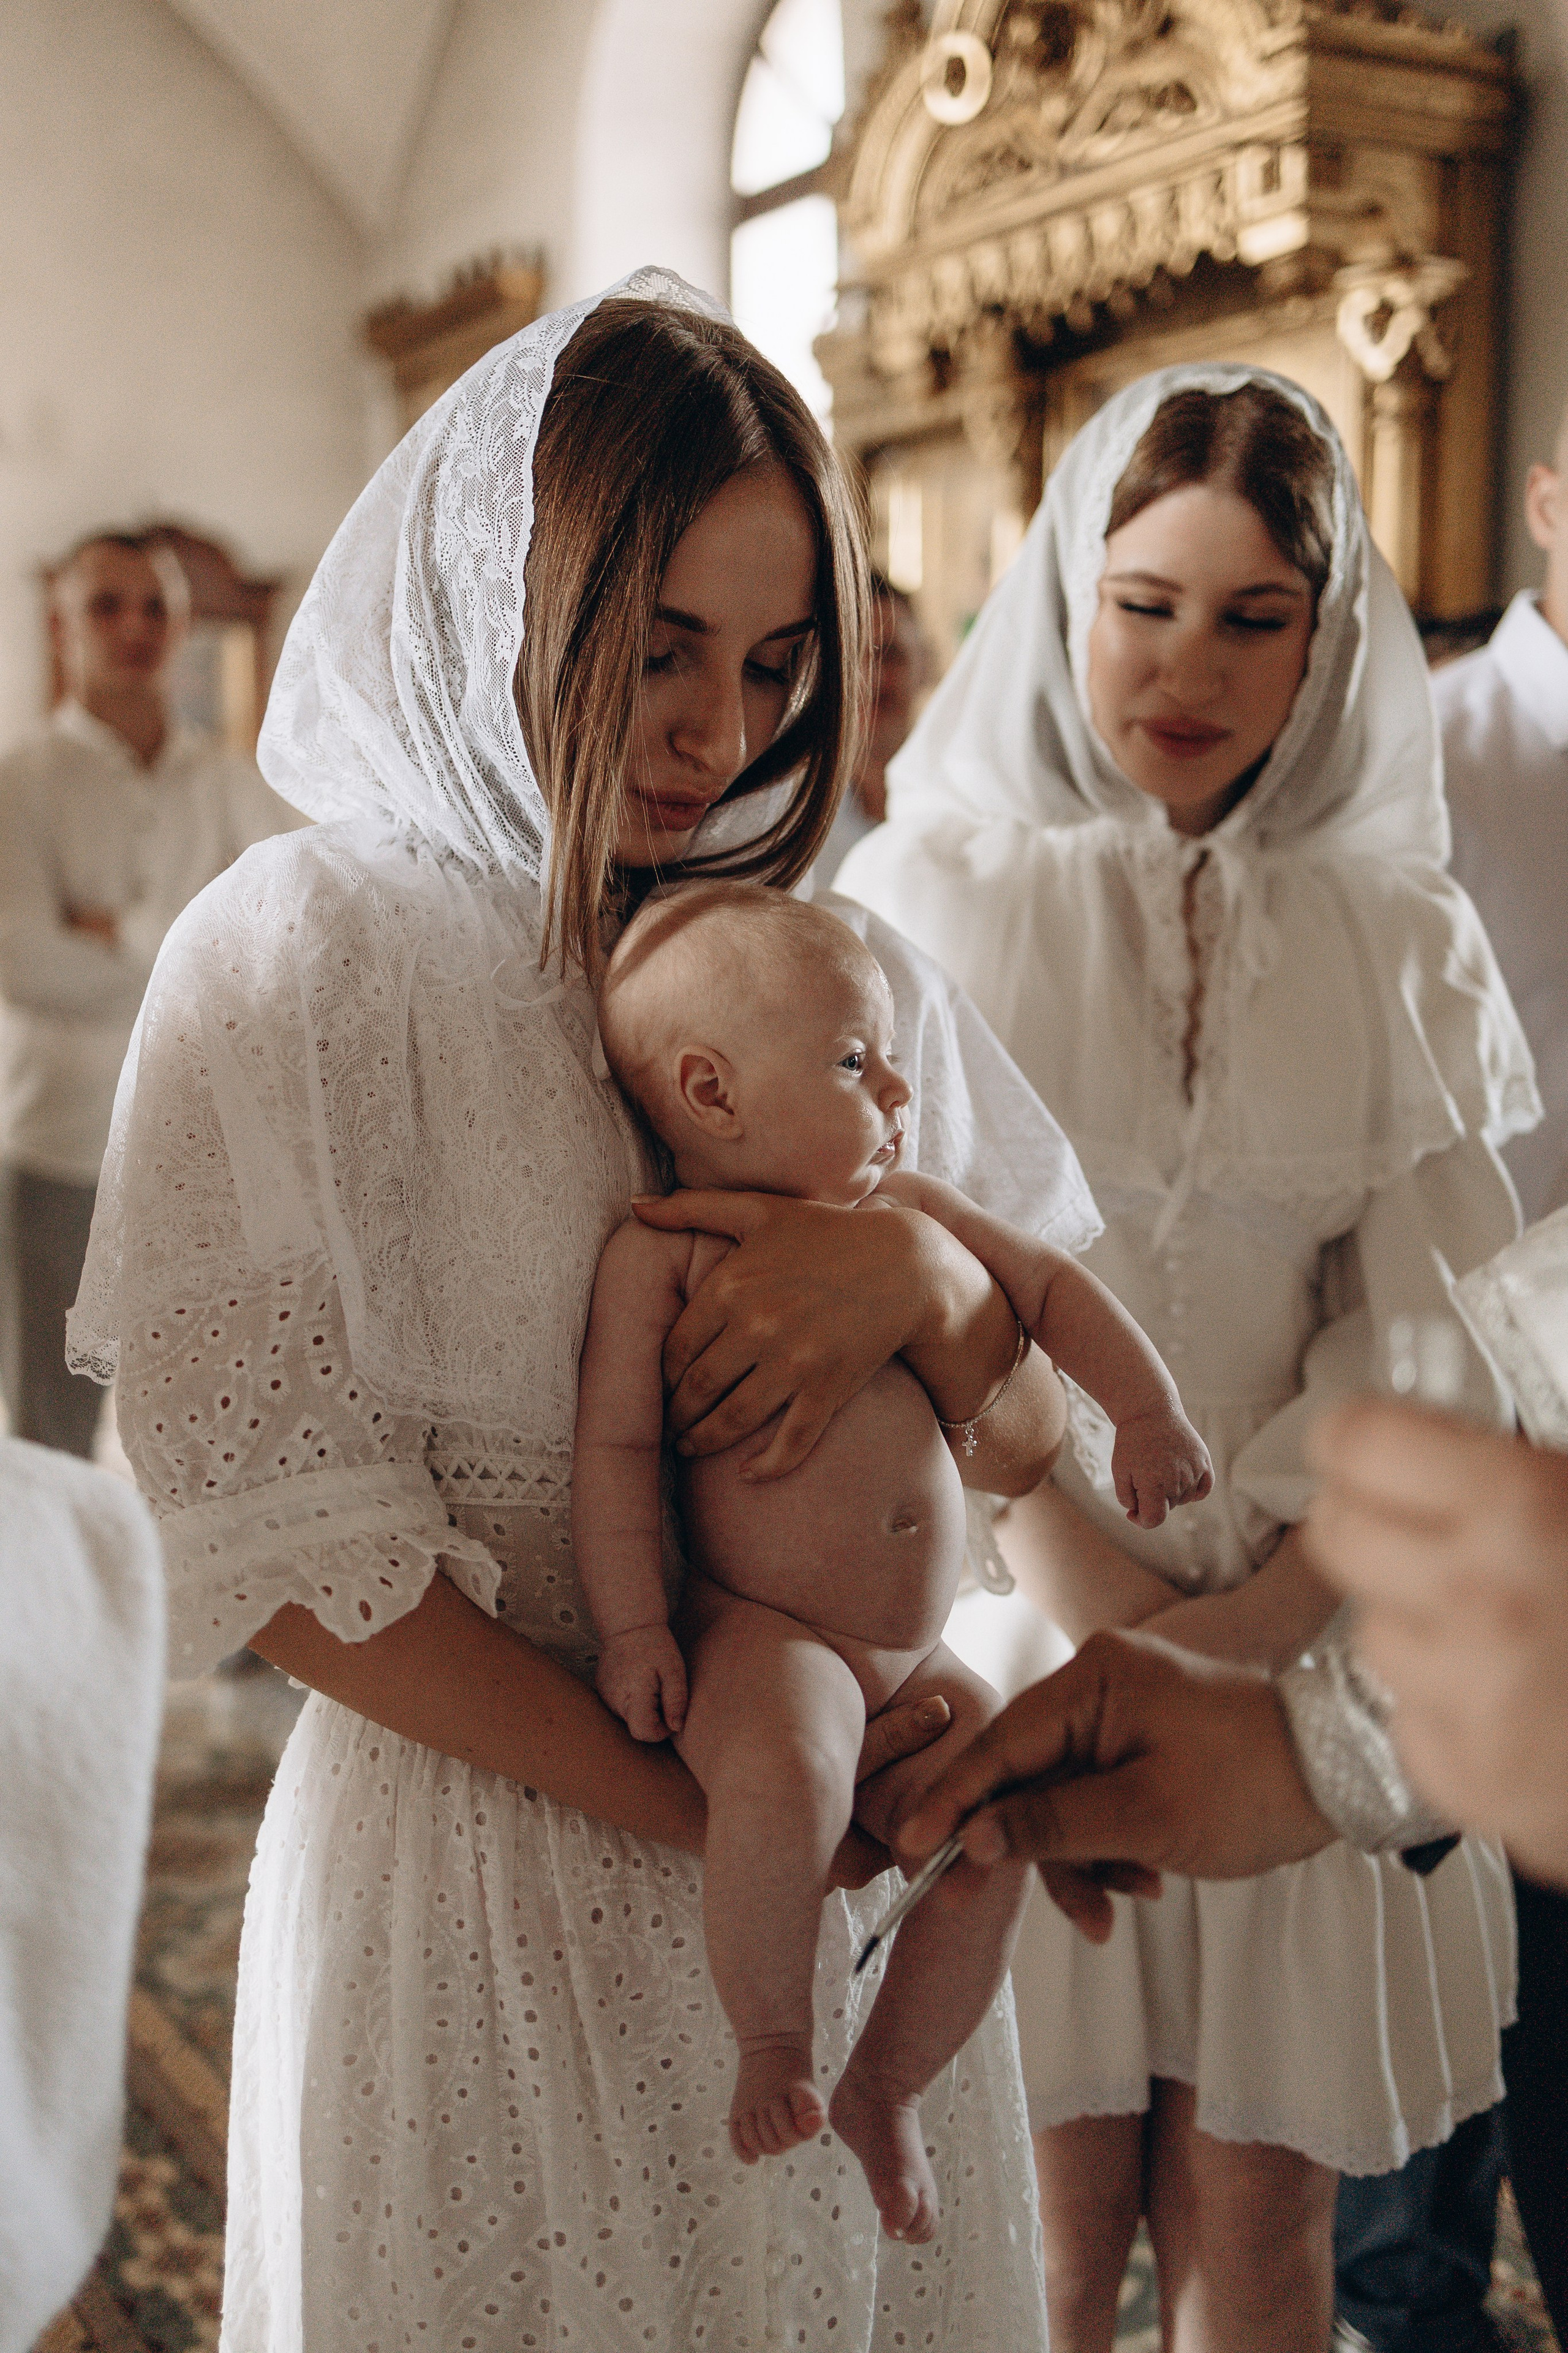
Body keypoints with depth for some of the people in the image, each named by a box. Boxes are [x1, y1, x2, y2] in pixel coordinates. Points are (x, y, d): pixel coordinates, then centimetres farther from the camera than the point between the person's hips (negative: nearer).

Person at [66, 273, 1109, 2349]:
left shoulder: (847, 970, 4)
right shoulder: (298, 964, -10)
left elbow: (1044, 1437, 5)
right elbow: (287, 1552, -13)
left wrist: (919, 1265, -17)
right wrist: (695, 1794, -15)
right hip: (483, 1877, -4)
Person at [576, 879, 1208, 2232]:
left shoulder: (909, 1210, 9)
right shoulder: (665, 1251, -7)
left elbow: (1052, 1286, 17)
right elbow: (616, 1444, -9)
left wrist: (1150, 1413, 8)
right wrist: (632, 1624, -14)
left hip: (919, 1656, 7)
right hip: (761, 1632, -6)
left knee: (1001, 1833, -6)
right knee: (787, 1779, -35)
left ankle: (886, 2088, 18)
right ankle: (772, 2045, -8)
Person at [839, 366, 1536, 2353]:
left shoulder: (1397, 939, 5)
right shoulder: (931, 895, -1)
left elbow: (1427, 1323, 1)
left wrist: (1256, 1618, -11)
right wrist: (1090, 1599, -12)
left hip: (1310, 1644, 2)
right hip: (1014, 1620, -2)